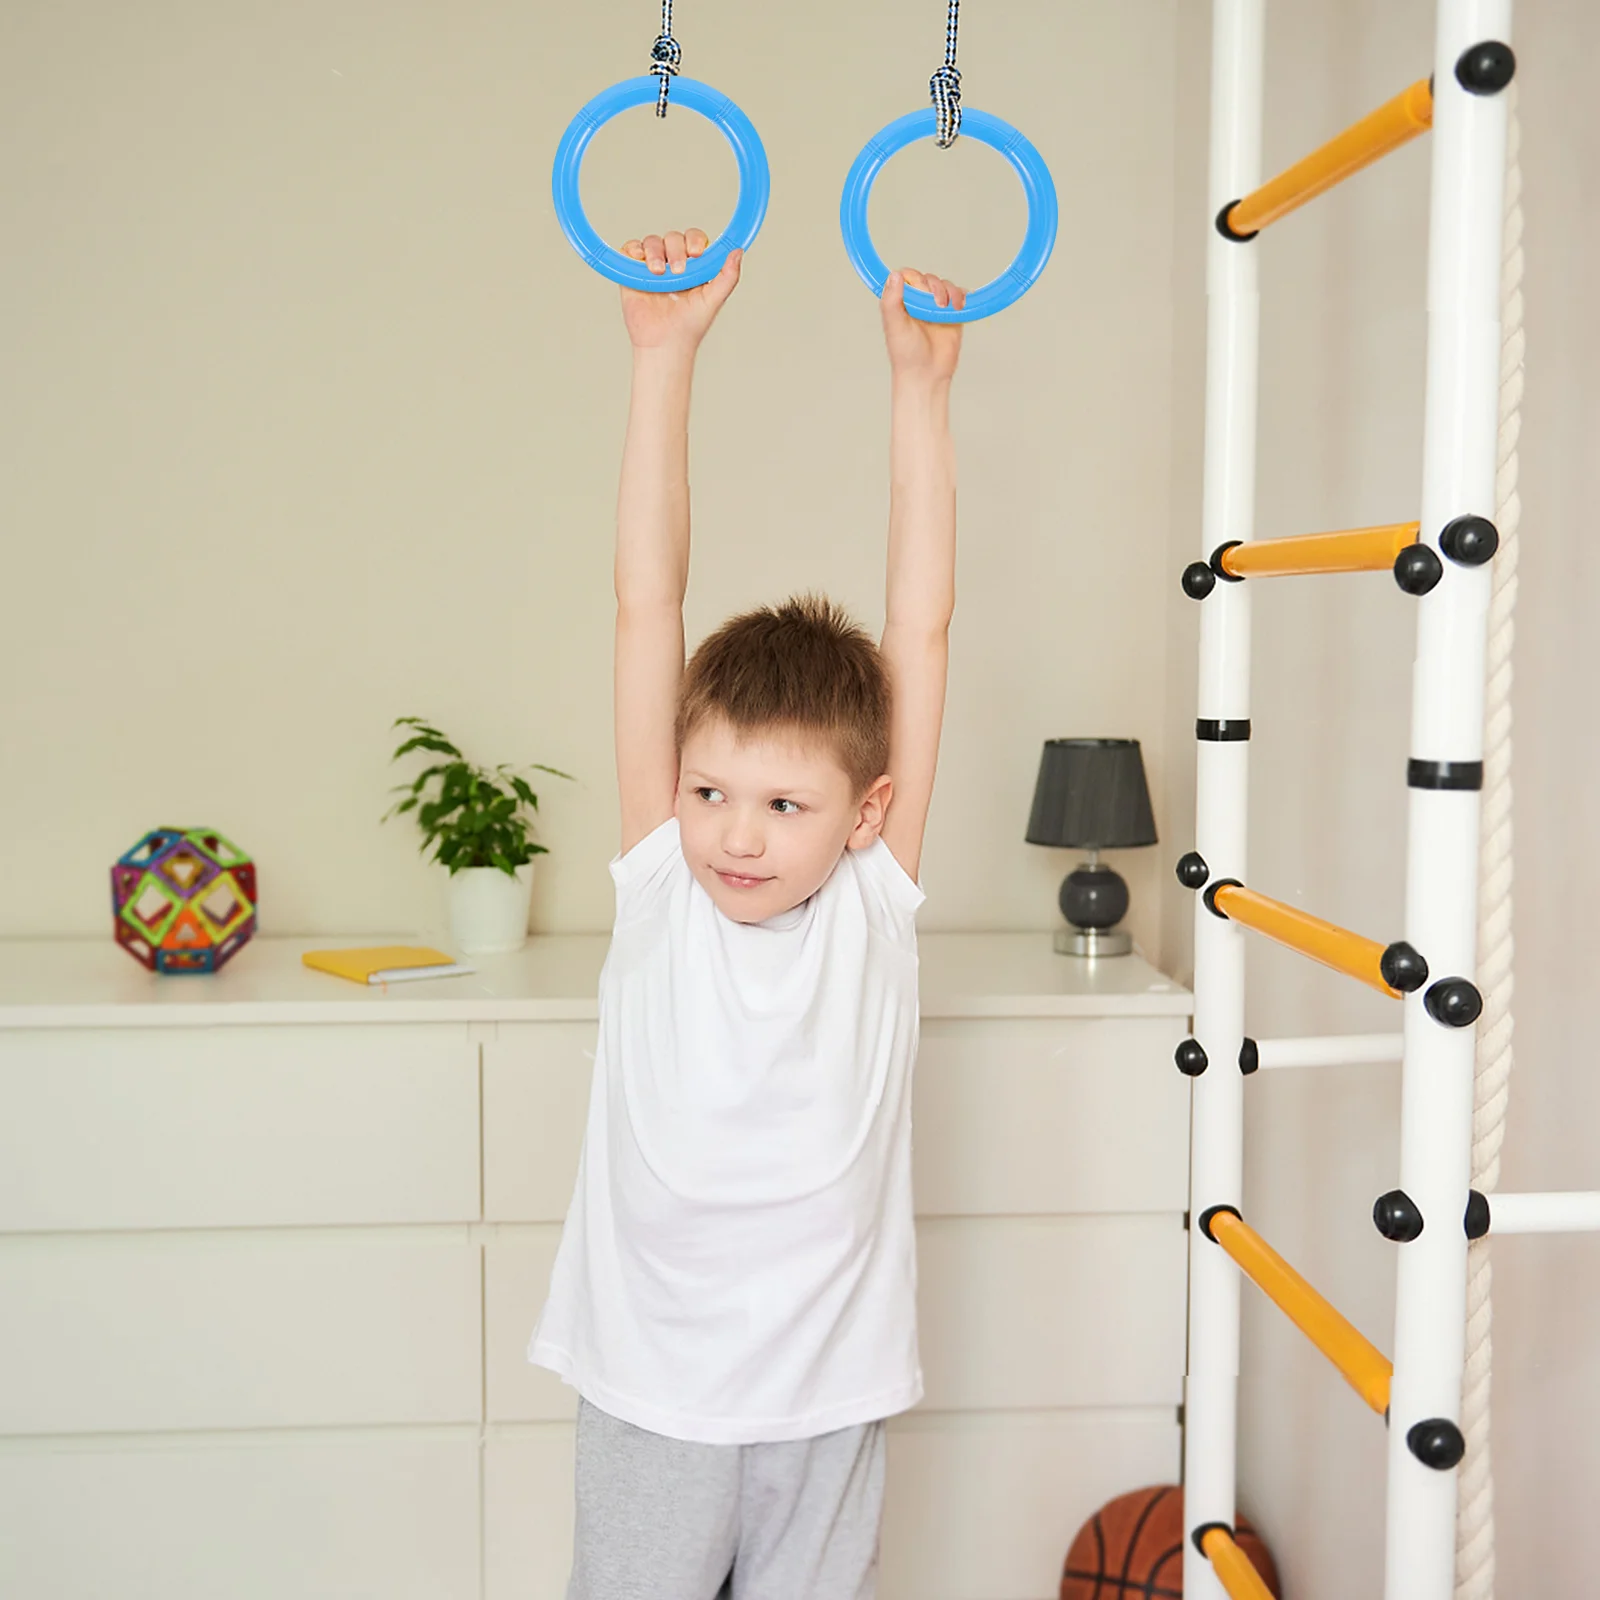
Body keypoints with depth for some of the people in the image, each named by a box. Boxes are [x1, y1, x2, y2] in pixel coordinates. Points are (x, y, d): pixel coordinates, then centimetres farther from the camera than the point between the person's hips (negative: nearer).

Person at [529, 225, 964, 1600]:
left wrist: (921, 384, -13)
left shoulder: (876, 898, -8)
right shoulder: (660, 886, -9)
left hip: (827, 1393, 0)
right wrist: (666, 354, -16)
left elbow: (922, 629, -12)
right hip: (649, 1391, 0)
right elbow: (648, 606, -13)